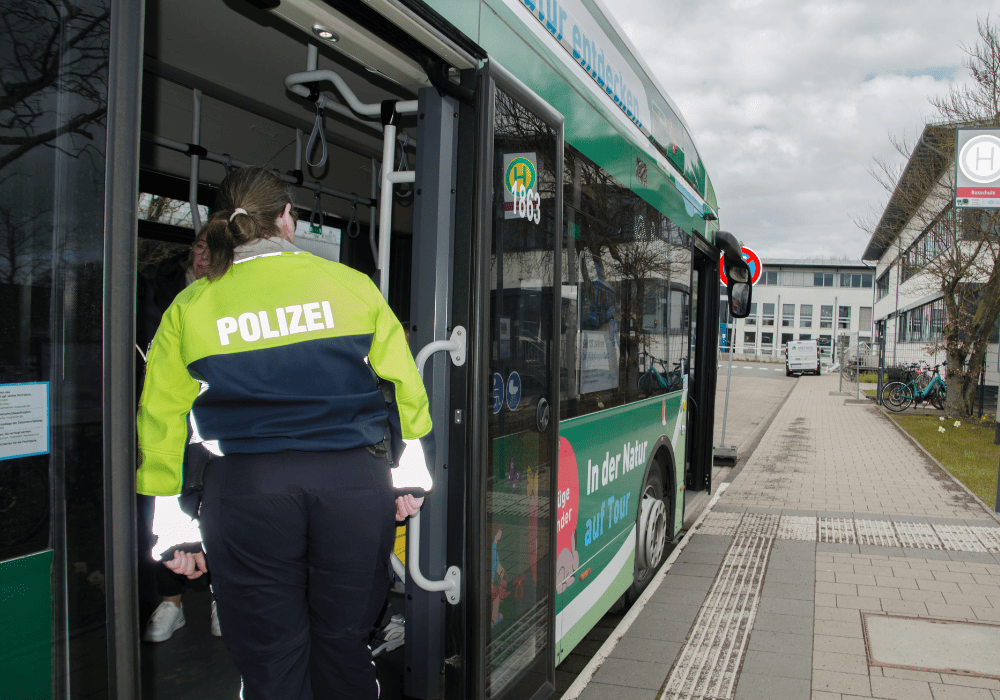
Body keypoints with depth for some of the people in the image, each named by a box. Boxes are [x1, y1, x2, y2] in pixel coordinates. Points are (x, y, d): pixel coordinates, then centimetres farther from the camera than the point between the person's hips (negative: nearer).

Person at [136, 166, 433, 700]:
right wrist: (411, 476, 14)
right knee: (343, 646, 14)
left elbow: (161, 416, 5)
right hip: (353, 482, 1)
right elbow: (403, 381, 6)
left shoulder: (189, 306, 6)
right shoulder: (349, 283, 5)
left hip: (245, 490, 0)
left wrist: (172, 527, 11)